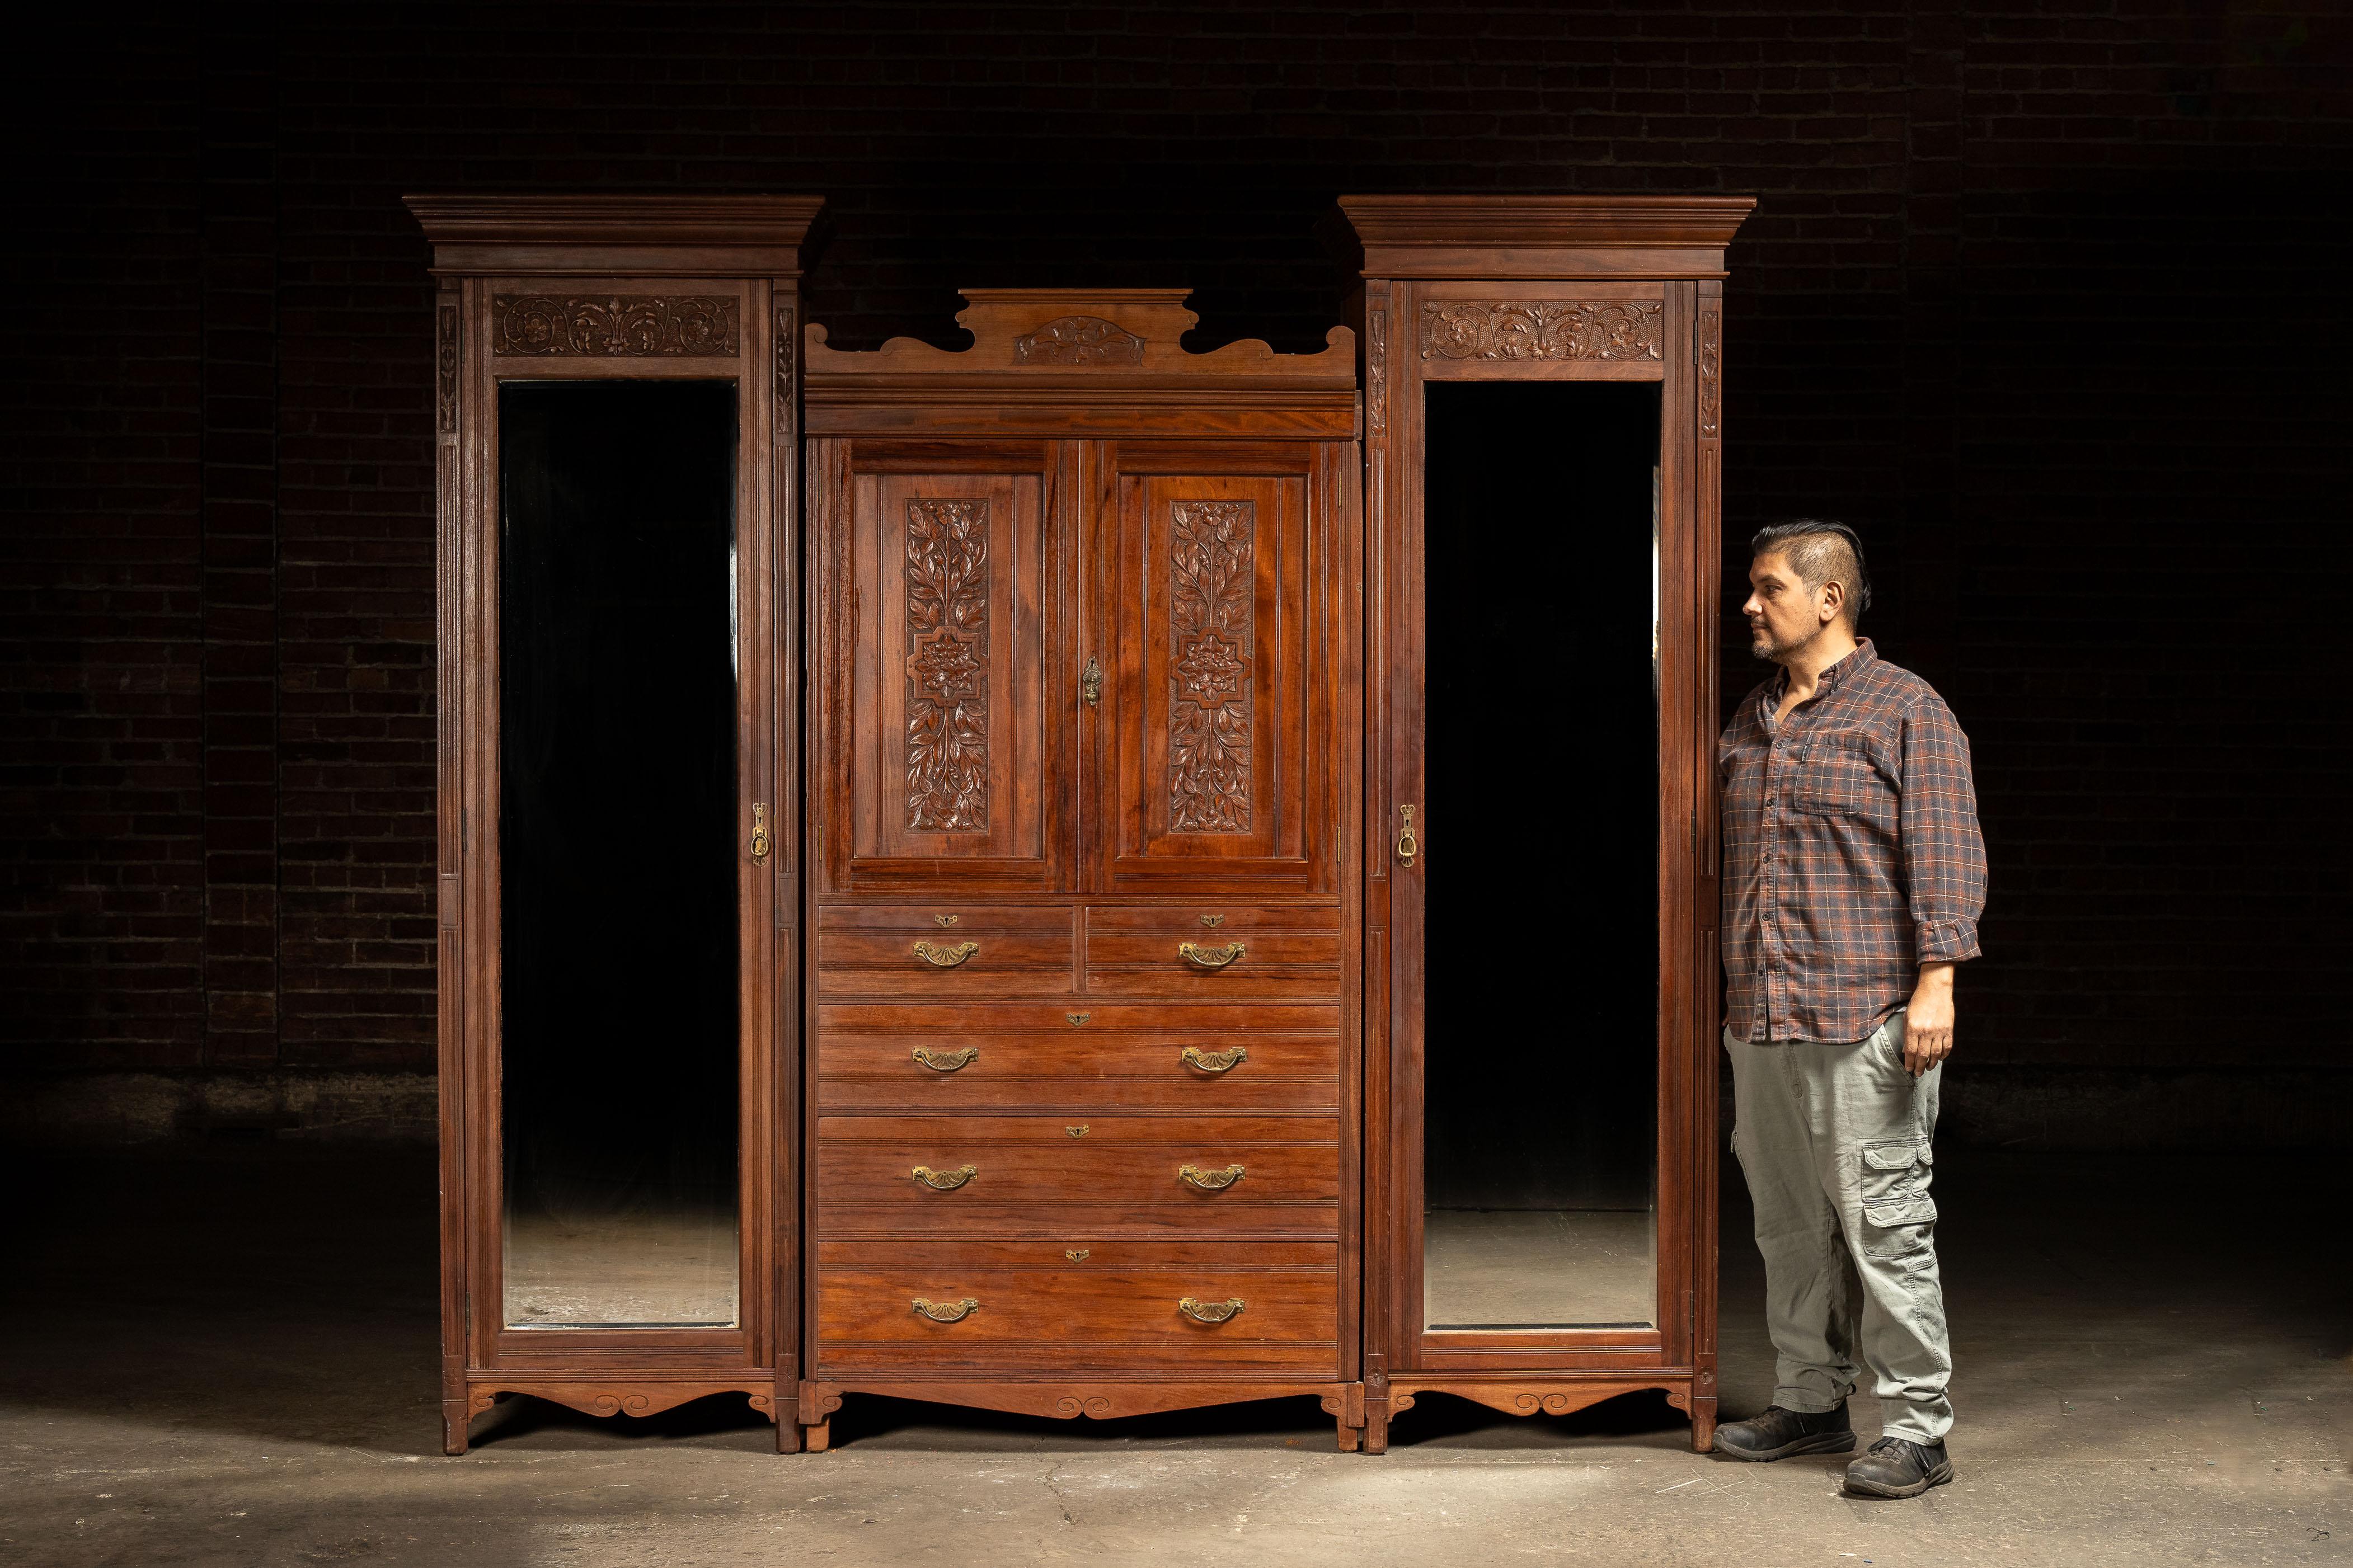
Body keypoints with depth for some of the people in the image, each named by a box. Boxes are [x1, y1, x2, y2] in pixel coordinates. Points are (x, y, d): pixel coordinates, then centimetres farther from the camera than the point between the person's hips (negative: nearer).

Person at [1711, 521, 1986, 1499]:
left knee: (1882, 1222, -4)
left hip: (1864, 1017, -7)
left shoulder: (1906, 711, -3)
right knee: (1789, 1222, 12)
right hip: (1760, 1018, 7)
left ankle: (1916, 1428, 4)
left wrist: (1936, 984, -17)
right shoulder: (1749, 723, 17)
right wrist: (1726, 990, 21)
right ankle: (1810, 1401, 24)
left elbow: (1946, 858, -9)